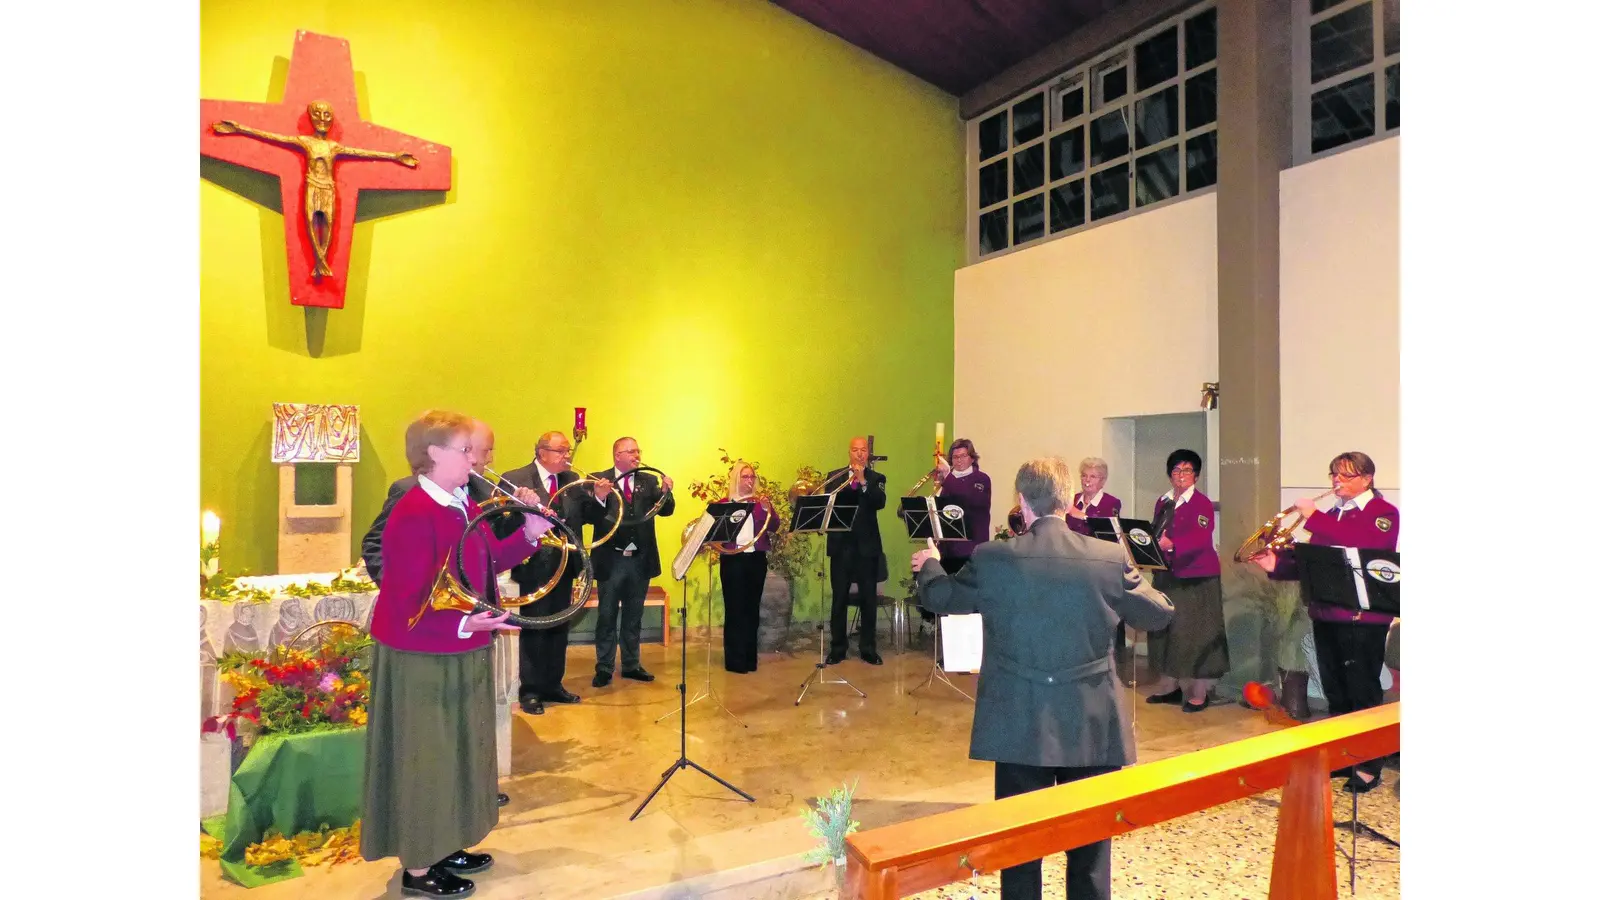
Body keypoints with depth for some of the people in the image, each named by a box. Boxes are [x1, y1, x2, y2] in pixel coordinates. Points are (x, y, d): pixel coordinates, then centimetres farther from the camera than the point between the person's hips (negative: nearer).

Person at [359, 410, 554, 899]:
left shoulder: (465, 506, 7)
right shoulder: (413, 515, -23)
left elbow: (490, 560, 14)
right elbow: (409, 602, -26)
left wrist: (528, 534, 1)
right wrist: (461, 623, -38)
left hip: (463, 653, 10)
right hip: (422, 658, -10)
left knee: (457, 752, 20)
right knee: (424, 760, 4)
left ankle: (443, 848, 38)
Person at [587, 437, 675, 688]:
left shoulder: (649, 480, 6)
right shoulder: (599, 480, -3)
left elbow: (666, 510, -3)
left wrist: (665, 492, -24)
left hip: (641, 559, 3)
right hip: (611, 559, -3)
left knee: (634, 617, 14)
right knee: (607, 616, 6)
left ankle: (631, 665, 26)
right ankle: (604, 668, 16)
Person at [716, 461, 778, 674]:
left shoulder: (761, 502, 8)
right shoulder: (723, 503, 3)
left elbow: (774, 527, -5)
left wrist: (768, 509, -21)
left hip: (756, 559, 3)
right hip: (733, 560, -3)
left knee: (752, 609, 9)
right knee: (734, 610, -2)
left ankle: (749, 658, 18)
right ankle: (734, 661, 5)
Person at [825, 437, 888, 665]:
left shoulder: (876, 478, 6)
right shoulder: (835, 476, 8)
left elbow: (880, 502, -11)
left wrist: (863, 482, -22)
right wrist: (849, 481, -18)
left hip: (867, 545, 0)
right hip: (841, 544, 0)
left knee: (869, 599, 3)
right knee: (839, 599, 4)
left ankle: (869, 649, 14)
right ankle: (837, 648, 15)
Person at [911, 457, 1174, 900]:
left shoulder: (993, 559, -10)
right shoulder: (1110, 557, -8)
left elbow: (939, 597, 7)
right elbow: (1159, 614, 7)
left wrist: (929, 564, 29)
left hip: (1021, 724, -1)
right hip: (1092, 725, 1)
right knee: (1090, 838, 17)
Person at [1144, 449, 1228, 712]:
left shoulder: (1202, 503, -9)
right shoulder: (1163, 502, 13)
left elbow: (1201, 538, -22)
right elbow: (1155, 533, 15)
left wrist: (1171, 544, -36)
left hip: (1197, 577, -7)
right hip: (1167, 575, 7)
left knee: (1193, 631, -4)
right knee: (1163, 628, 8)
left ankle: (1198, 692, 5)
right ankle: (1169, 685, 21)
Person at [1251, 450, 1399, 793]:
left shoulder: (1384, 513, -4)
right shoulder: (1332, 514, 16)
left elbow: (1361, 546, -25)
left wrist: (1314, 518, -24)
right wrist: (1277, 564, -4)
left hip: (1363, 617, -6)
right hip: (1325, 614, 7)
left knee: (1363, 692, 0)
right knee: (1335, 692, 14)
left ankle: (1369, 766, 12)